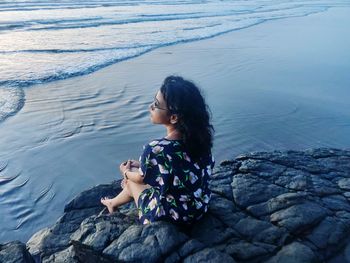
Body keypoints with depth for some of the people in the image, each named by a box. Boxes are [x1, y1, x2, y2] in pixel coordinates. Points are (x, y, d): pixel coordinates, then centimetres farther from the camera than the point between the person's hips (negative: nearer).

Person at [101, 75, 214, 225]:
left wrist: (126, 172, 12)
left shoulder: (156, 150, -33)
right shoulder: (199, 135, -14)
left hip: (175, 214, -5)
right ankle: (114, 202, 48)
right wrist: (141, 164, 12)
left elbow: (141, 178, -10)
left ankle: (113, 204, 50)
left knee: (131, 181, 18)